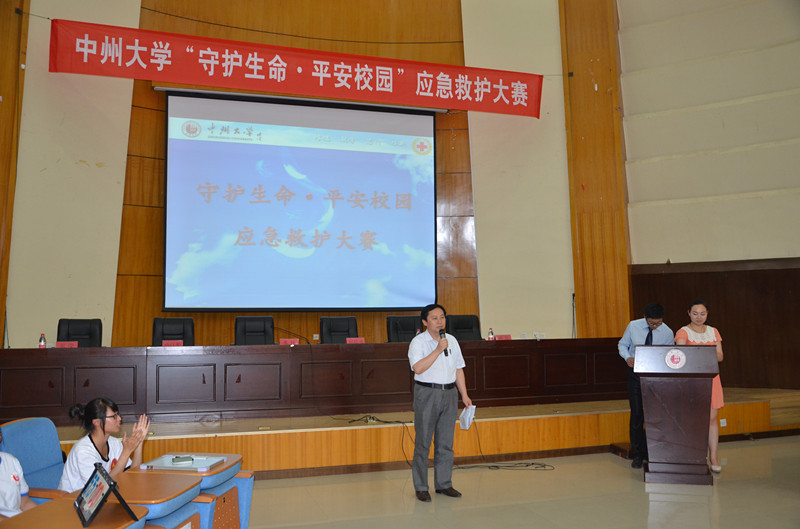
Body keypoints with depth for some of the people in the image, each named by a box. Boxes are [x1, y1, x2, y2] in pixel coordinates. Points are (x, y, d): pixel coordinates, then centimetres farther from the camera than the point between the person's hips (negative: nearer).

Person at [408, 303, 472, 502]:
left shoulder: (452, 340, 10)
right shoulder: (418, 342, -7)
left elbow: (458, 369, 14)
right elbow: (418, 368, -22)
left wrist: (464, 395, 11)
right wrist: (438, 350, -25)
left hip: (449, 393, 5)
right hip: (426, 394, -5)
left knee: (446, 442, 10)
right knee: (423, 443, 0)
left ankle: (443, 484, 21)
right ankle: (421, 487, 10)